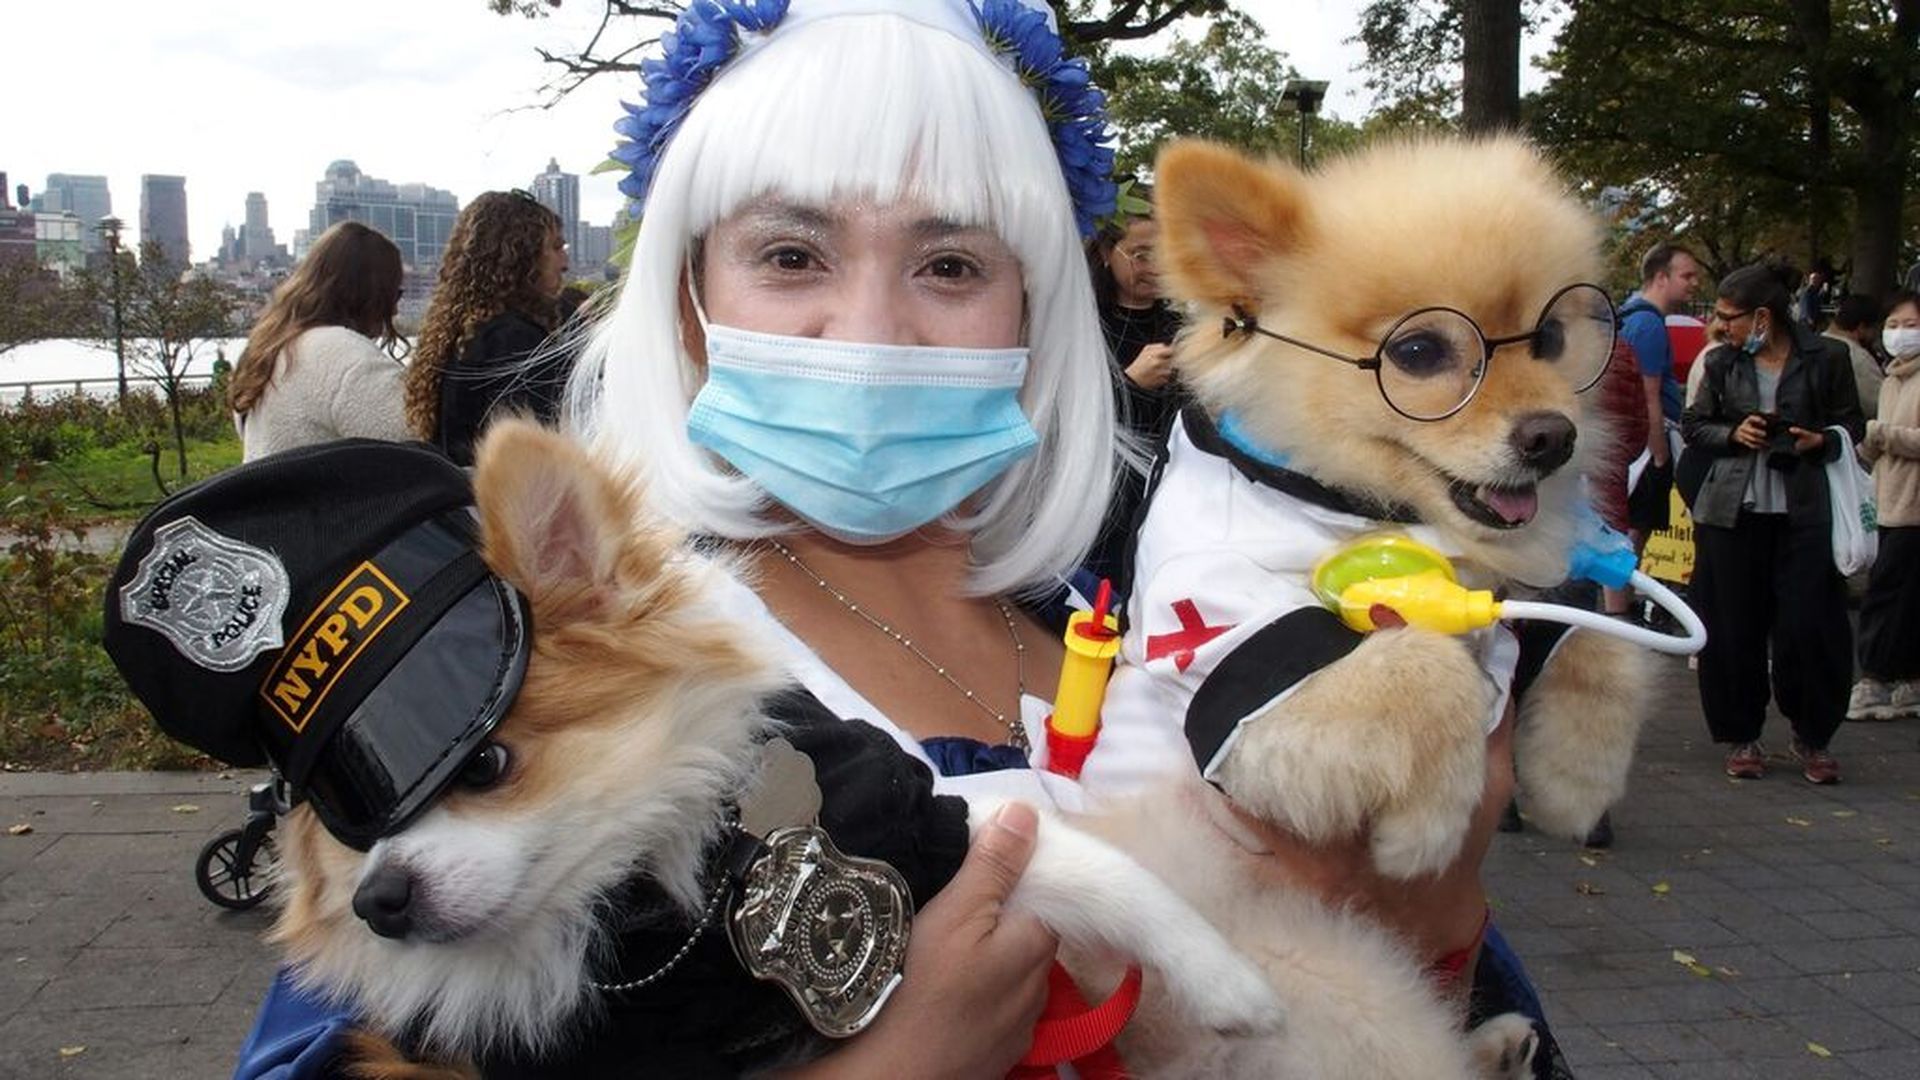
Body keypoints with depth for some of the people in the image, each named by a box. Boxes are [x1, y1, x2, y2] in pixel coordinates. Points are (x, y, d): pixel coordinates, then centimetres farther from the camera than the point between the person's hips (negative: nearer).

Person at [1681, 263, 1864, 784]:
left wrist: (1821, 440, -12)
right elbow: (1695, 426, 12)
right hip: (1731, 514, 2)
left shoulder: (1826, 357, 1)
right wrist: (1733, 434, -7)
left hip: (1803, 513, -2)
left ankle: (1812, 736, 18)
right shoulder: (1722, 362, 7)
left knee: (1809, 628, -3)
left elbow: (1852, 423, 9)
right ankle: (1741, 736, 19)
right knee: (1732, 630, 4)